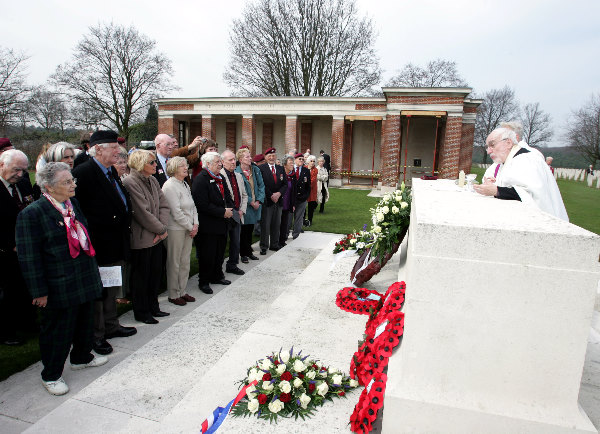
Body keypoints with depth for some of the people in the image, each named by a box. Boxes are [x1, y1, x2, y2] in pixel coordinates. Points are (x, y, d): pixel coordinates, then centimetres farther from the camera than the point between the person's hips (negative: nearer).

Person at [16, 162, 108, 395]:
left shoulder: (73, 204, 7)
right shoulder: (31, 214, -16)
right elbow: (29, 257, -16)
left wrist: (92, 270, 16)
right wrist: (39, 291, -16)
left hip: (85, 280, 7)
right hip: (59, 287, -7)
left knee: (85, 322, 22)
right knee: (58, 330, 8)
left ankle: (81, 357, 45)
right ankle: (51, 376, 29)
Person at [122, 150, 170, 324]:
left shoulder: (152, 180, 8)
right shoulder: (130, 182, -17)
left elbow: (164, 205, 6)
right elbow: (143, 213, -20)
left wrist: (163, 227, -8)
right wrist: (162, 229, -11)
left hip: (156, 237, 8)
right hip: (141, 239, -8)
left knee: (155, 273, 16)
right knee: (141, 276, 6)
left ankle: (153, 307, 31)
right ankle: (141, 312, 21)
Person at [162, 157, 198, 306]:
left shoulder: (185, 185, 12)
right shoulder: (170, 186, -14)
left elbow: (192, 206, 14)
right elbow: (176, 212, -18)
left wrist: (195, 224, 1)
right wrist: (191, 227, -12)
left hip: (189, 229, 8)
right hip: (175, 229, -8)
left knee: (185, 262, 13)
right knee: (174, 262, 4)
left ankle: (182, 291, 25)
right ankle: (173, 294, 16)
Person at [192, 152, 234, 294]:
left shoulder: (220, 178, 12)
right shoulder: (200, 179, -16)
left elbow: (226, 196, 18)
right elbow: (203, 205, -23)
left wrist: (230, 209, -2)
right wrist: (223, 212, -19)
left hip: (221, 224, 8)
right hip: (208, 225, -8)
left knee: (220, 252, 18)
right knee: (207, 255, 2)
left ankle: (217, 276, 35)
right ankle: (203, 282, 18)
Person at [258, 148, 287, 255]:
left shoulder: (281, 169, 12)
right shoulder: (261, 168, -4)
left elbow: (285, 184, 9)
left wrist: (279, 193, -8)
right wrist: (271, 196, -14)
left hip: (278, 200, 5)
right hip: (266, 201, -5)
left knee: (276, 224, 11)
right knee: (265, 225, -1)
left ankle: (274, 245, 22)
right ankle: (264, 247, 8)